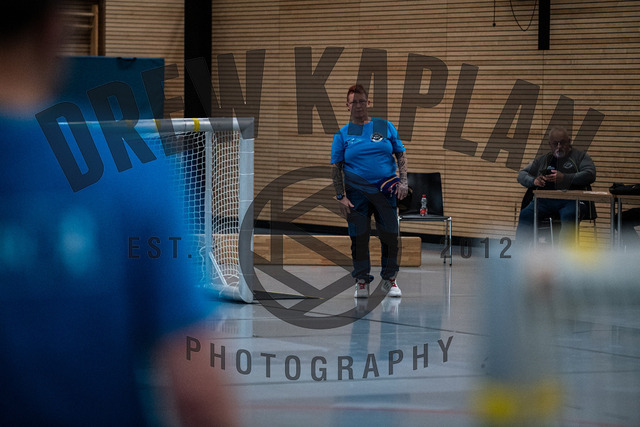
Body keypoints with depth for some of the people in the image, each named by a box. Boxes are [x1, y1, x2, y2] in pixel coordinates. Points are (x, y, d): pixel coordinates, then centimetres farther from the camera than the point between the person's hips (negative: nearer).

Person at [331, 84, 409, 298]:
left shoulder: (386, 127, 8)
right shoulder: (342, 134, 5)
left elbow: (401, 155, 10)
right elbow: (336, 167, 3)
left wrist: (403, 181, -3)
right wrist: (340, 196, -6)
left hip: (385, 191, 1)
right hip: (356, 192, -1)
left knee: (390, 236, 0)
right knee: (359, 237, 1)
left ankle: (389, 279, 15)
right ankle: (362, 280, 13)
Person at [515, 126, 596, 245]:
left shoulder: (580, 156, 17)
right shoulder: (542, 160, 28)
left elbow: (590, 175, 0)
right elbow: (522, 174, 25)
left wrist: (565, 178, -13)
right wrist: (533, 181, 0)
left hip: (571, 200, -3)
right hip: (545, 199, 3)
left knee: (568, 216, -38)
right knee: (526, 214, -27)